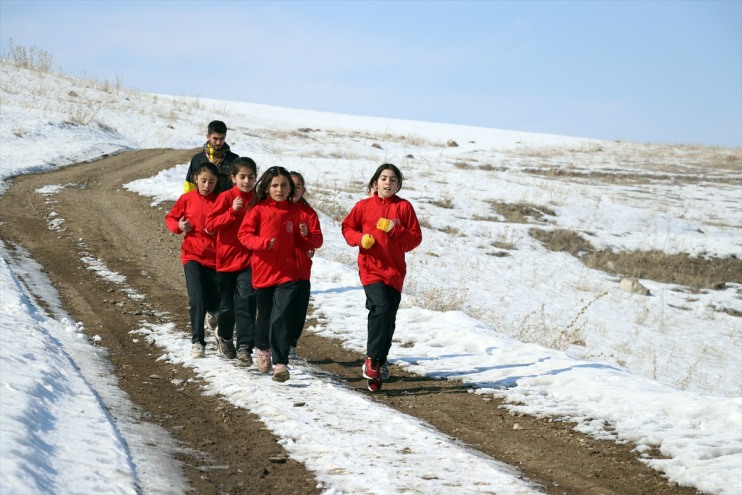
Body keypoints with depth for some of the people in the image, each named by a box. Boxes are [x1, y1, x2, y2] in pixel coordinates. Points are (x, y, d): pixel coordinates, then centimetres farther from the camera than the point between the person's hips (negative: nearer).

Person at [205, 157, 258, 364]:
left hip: (249, 260, 1)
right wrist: (232, 211, -23)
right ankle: (224, 337, 38)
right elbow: (210, 224, -13)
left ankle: (244, 347, -13)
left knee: (246, 301, -14)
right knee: (227, 304, 12)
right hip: (227, 259, -1)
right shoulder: (226, 197, -6)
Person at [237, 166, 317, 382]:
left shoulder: (294, 211, 6)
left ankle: (280, 364, -13)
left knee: (281, 317, -13)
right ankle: (262, 349, 44)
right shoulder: (259, 210, -3)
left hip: (287, 273, 0)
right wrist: (262, 242, -23)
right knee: (265, 316, 15)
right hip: (263, 272, 0)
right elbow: (244, 234, -6)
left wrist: (308, 246, 0)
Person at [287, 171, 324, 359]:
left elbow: (318, 240, 0)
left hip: (301, 270, 2)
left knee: (298, 310, 3)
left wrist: (307, 235, -19)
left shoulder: (309, 213, 6)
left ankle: (290, 346, 15)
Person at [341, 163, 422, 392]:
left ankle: (380, 361, 22)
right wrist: (361, 238, -7)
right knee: (382, 308, -21)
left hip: (394, 270, 3)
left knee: (388, 319, 6)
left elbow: (415, 237, 3)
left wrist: (394, 230, -13)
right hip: (370, 268, -2)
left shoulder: (404, 207, 5)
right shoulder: (364, 206, 4)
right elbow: (347, 228, 13)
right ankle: (372, 361, -13)